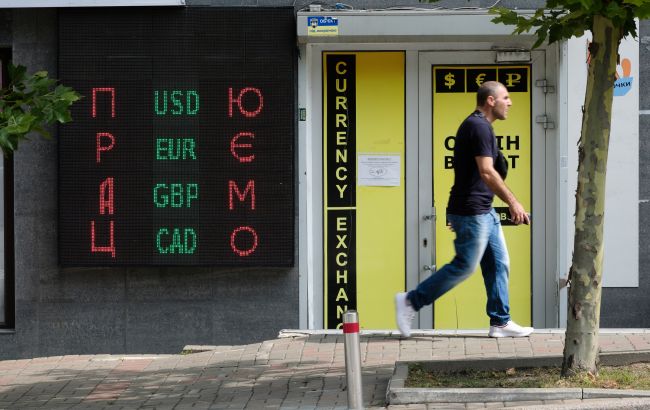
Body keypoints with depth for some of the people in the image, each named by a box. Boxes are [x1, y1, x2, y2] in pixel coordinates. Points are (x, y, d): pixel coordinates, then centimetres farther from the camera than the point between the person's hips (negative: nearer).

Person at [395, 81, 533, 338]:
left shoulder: (477, 126, 17)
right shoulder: (479, 126, -16)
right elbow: (486, 173, -23)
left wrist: (456, 213, 25)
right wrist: (513, 203, -20)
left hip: (484, 212, 10)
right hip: (471, 213, -10)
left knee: (498, 264, 9)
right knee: (464, 266, -5)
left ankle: (500, 322, 11)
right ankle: (411, 301, 2)